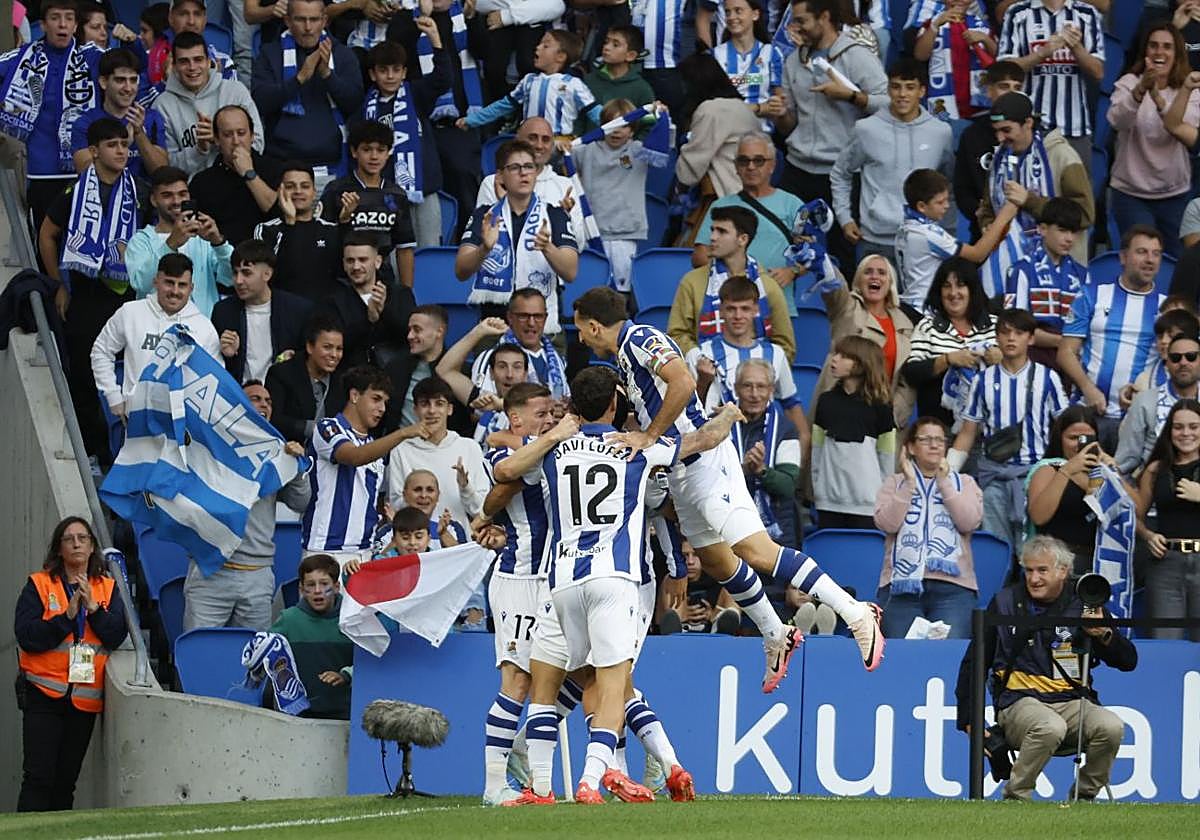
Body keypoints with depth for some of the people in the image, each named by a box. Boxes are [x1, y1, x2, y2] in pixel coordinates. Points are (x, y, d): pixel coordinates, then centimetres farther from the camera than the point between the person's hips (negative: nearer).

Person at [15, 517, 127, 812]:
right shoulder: (39, 585, 2)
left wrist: (93, 608, -14)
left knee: (66, 780, 6)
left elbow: (117, 636, -1)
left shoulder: (107, 588, 11)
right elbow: (26, 635, -9)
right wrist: (67, 616, -17)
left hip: (86, 698, 3)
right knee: (39, 777, -11)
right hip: (45, 695, -3)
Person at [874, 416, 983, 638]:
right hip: (901, 585, 0)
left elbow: (969, 522, -1)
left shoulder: (963, 483, 19)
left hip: (952, 588, 0)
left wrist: (944, 482, -1)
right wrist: (909, 483, -2)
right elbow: (886, 523, -1)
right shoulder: (894, 484, 18)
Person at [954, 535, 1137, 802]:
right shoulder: (1006, 602, 7)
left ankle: (1084, 797, -6)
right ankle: (1015, 797, -18)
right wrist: (969, 721, 5)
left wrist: (1104, 635, -12)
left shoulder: (1083, 605, 9)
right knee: (1051, 728, -37)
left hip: (1073, 702, 2)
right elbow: (973, 664, 12)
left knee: (1112, 727, -29)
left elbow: (1128, 661, 10)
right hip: (1019, 702, -2)